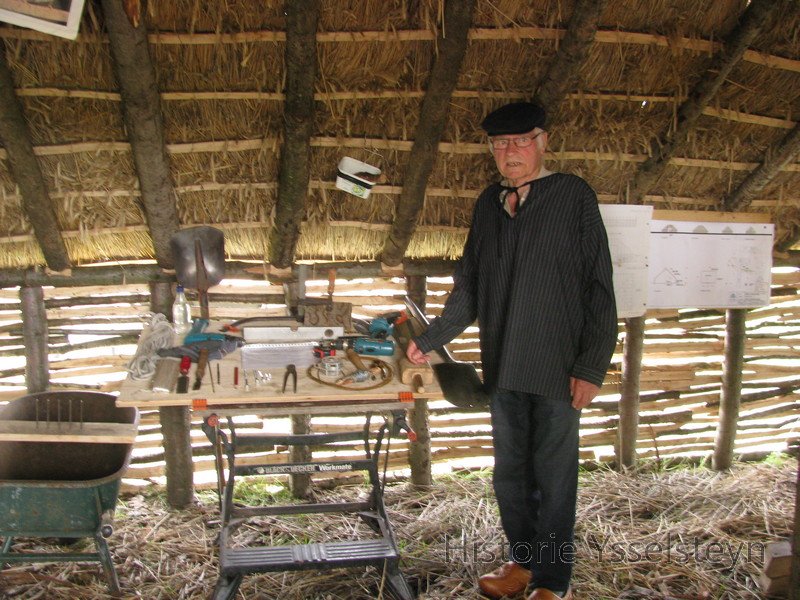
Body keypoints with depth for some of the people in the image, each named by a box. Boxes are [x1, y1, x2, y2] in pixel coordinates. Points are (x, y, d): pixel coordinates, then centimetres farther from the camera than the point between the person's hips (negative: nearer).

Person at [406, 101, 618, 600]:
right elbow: (469, 288, 18)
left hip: (557, 368, -5)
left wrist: (592, 366, -11)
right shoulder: (490, 203, 12)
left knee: (553, 476, 3)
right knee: (510, 472, 14)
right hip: (504, 366, 5)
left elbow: (599, 289, -6)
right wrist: (431, 340, 16)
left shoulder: (574, 196, -3)